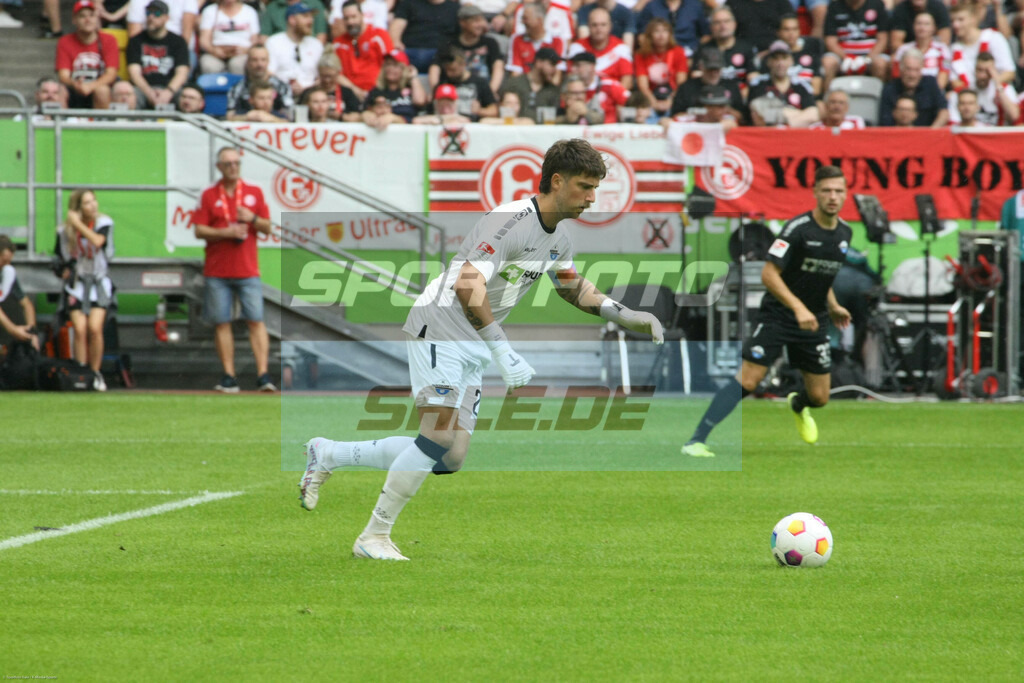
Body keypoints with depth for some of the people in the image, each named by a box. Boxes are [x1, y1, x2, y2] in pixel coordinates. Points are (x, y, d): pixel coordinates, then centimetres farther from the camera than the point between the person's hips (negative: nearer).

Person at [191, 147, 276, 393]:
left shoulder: (254, 193, 10)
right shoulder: (209, 196, 6)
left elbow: (267, 228, 9)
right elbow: (199, 230, -1)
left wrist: (252, 219, -11)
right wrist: (226, 232, -14)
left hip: (248, 270, 0)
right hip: (217, 272, 0)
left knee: (256, 321, -8)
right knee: (222, 323, -1)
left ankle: (263, 375, -13)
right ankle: (229, 377, 3)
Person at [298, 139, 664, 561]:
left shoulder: (558, 239, 7)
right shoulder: (511, 222, -22)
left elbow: (574, 289, 26)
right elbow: (468, 288, -33)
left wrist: (627, 316, 12)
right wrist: (504, 354, -37)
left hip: (475, 347, 9)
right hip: (439, 331, -9)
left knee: (451, 458, 3)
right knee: (439, 437, -20)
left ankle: (327, 455, 17)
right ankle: (373, 538, -10)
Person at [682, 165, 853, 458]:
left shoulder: (845, 233, 5)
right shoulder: (798, 228, -18)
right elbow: (769, 274, -23)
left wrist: (833, 307, 14)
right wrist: (798, 307, -32)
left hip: (814, 323, 6)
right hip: (778, 315, -6)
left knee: (819, 397, 7)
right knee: (746, 381, -17)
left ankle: (798, 406, 46)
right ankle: (696, 440, -15)